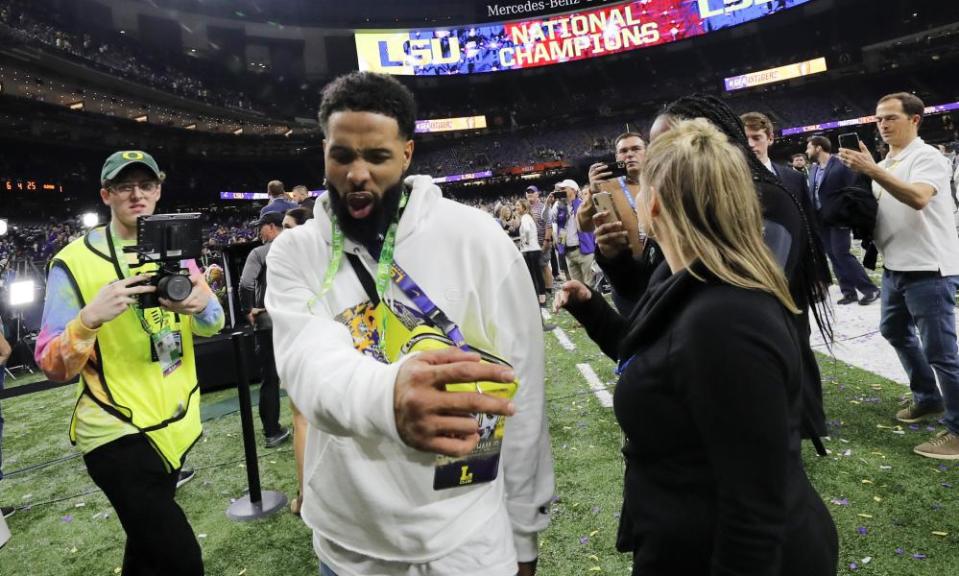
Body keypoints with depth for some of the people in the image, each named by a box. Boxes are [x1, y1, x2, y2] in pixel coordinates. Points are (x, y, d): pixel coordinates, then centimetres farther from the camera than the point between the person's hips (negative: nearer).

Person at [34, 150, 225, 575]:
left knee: (148, 541, 24)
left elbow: (212, 325, 5)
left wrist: (199, 304, -18)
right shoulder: (76, 260, -12)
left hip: (176, 423, 6)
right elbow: (51, 366, -14)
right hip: (118, 432, -6)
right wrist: (91, 317, -32)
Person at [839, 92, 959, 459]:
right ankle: (928, 398, 38)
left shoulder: (928, 157, -11)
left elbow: (918, 198, -30)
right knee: (895, 332, 21)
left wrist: (871, 170, -33)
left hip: (929, 269, -9)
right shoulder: (883, 166, 13)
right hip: (895, 267, 9)